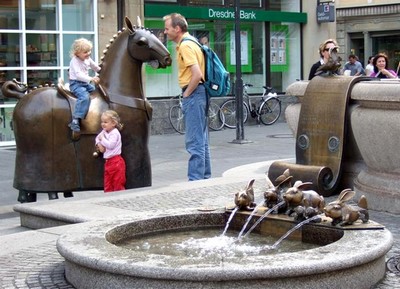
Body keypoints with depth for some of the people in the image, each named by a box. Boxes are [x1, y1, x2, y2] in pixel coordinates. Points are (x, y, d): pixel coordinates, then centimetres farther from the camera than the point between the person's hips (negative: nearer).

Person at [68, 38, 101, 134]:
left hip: (86, 83, 9)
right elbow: (79, 74, -30)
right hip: (76, 84, -9)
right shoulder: (75, 61, -18)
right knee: (85, 97, -32)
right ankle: (75, 120, -37)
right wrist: (91, 79, -38)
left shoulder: (88, 59, 8)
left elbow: (95, 67, 28)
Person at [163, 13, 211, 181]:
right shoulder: (188, 43, 16)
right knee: (201, 140, 15)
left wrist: (186, 94, -13)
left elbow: (197, 75, -25)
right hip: (197, 94, 11)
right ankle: (205, 176, 23)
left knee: (194, 141, -8)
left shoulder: (185, 46, -15)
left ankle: (195, 179, -5)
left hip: (193, 94, -11)